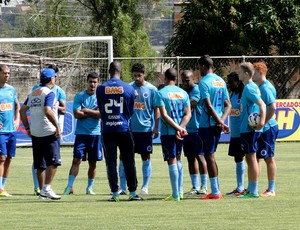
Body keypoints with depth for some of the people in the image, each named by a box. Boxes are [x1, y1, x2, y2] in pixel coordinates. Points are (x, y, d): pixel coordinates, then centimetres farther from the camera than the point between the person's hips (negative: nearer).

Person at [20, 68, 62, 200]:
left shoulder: (33, 94, 14)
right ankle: (47, 188, -18)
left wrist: (27, 127, 19)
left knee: (39, 164, 11)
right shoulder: (49, 93, -10)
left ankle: (42, 191, 13)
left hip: (34, 133, 8)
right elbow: (47, 111, -23)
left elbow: (22, 110, 15)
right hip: (48, 132, -8)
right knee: (53, 161, -7)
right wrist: (57, 127, -20)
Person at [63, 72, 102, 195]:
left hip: (95, 134, 2)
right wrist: (93, 114, -6)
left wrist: (87, 111, -10)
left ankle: (89, 188, 16)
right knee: (77, 160, -9)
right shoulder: (79, 96, 1)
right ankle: (69, 187, -9)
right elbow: (77, 114, -8)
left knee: (93, 162, 6)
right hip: (81, 133, -2)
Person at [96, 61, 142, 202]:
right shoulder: (129, 89, -2)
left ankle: (115, 194, 0)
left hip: (107, 130, 0)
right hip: (124, 129, 0)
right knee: (128, 161, 7)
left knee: (111, 162, 3)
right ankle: (132, 193, 8)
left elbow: (100, 110, 9)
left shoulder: (101, 89, -2)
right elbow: (131, 111, 9)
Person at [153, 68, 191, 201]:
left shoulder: (160, 93, -8)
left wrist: (178, 128, -13)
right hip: (181, 131, 5)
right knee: (178, 159, 19)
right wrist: (180, 128, -10)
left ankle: (175, 195, -4)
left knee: (172, 161, -3)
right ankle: (180, 191, 21)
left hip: (167, 132, -5)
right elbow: (188, 114, 1)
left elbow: (164, 115, -15)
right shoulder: (183, 93, 7)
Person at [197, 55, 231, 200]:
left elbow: (208, 106, -20)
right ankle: (215, 190, 18)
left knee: (209, 156, -4)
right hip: (217, 124, 8)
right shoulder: (221, 81, 13)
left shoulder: (204, 82, -12)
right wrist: (222, 120, -2)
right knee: (210, 155, 16)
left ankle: (215, 192, -4)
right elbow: (228, 105, 10)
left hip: (207, 124, -8)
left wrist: (220, 122, -19)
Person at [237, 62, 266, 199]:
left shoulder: (249, 88, -14)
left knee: (251, 158, -7)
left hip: (249, 129, -10)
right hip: (247, 129, 10)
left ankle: (254, 191, -5)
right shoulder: (251, 87, 16)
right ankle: (250, 190, 19)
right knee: (249, 158, 14)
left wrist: (262, 121, -34)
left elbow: (261, 104, -24)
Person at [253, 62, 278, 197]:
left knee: (269, 158, -3)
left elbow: (272, 107, -25)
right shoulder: (260, 87, 14)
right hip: (260, 129, 10)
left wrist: (262, 123, -21)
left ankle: (271, 190, 1)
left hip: (267, 128, -10)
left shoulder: (266, 88, -15)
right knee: (256, 157, 12)